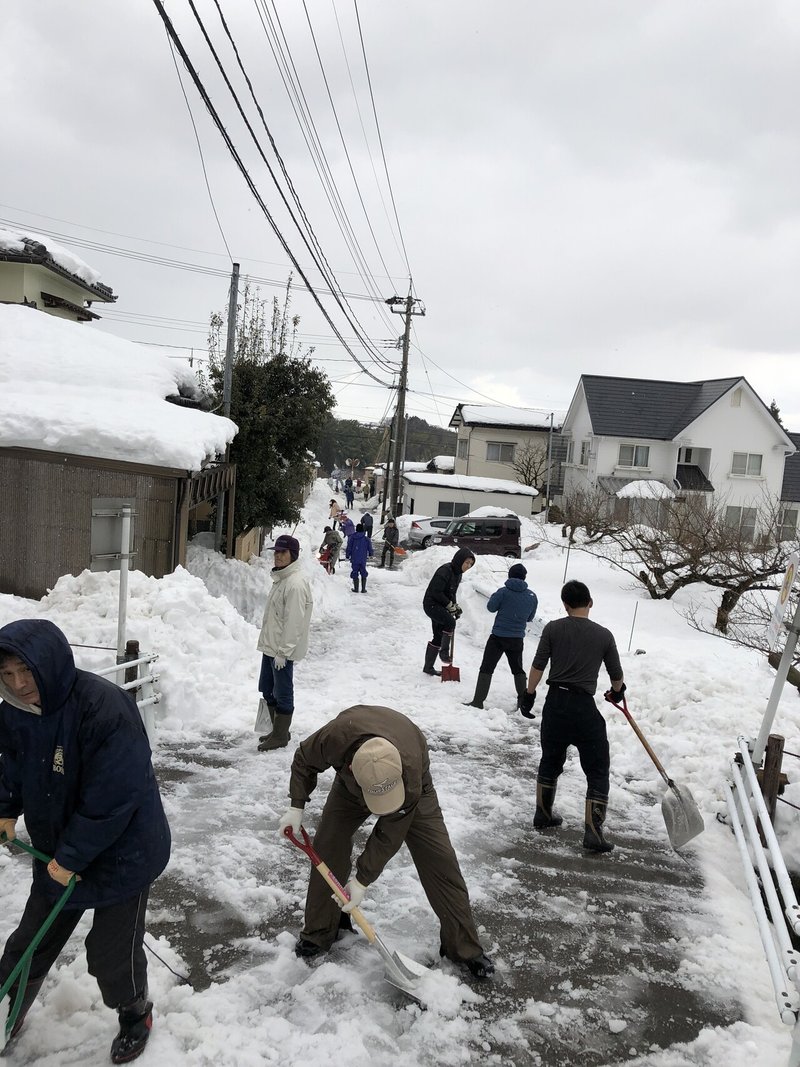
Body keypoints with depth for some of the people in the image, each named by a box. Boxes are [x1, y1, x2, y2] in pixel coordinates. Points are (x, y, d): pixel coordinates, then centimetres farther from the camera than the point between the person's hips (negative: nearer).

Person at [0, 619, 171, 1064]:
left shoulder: (104, 707, -32)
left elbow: (113, 797, -28)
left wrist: (73, 856, -20)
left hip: (122, 851, -6)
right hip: (57, 851, 6)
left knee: (112, 953, 9)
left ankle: (135, 1015, 39)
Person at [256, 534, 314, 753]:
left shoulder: (296, 583, -21)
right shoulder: (280, 578, 12)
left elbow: (293, 622, -23)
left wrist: (283, 652, -21)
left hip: (283, 650, -10)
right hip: (270, 646, 10)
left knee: (282, 693, 2)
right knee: (267, 689, 18)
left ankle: (280, 736, 15)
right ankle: (278, 731, 32)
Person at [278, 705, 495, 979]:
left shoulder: (410, 773, -45)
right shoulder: (335, 737, -43)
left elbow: (388, 837, -29)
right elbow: (304, 760, -16)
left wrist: (362, 881, -22)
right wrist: (296, 807, -20)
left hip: (409, 786, -2)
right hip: (350, 785, 2)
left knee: (439, 861, -8)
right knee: (327, 848, -7)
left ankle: (463, 946, 7)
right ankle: (320, 932, 15)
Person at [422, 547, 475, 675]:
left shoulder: (457, 573, 9)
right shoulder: (445, 570, -21)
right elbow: (436, 592, -24)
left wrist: (455, 607, 6)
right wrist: (450, 605, -19)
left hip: (441, 607, 10)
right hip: (431, 604, -10)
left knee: (438, 637, 10)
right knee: (450, 622, -31)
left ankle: (428, 667, 20)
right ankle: (444, 652, -15)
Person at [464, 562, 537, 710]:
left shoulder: (503, 592, -12)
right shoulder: (532, 596, 0)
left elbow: (491, 607, -3)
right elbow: (530, 617, 10)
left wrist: (495, 596, 14)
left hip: (498, 637, -4)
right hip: (517, 639, 4)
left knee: (486, 668, 1)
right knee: (518, 669, 21)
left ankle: (478, 701, -3)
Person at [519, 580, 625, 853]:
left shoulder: (553, 629, -1)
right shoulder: (604, 635, -1)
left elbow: (538, 666, -3)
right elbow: (616, 675, 8)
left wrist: (529, 695, 10)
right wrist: (617, 692, 30)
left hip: (555, 702, 3)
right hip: (584, 707, -3)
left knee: (550, 761, 21)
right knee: (598, 770, 7)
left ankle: (543, 815, 33)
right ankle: (593, 832, 2)